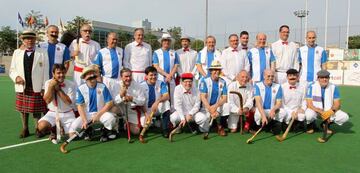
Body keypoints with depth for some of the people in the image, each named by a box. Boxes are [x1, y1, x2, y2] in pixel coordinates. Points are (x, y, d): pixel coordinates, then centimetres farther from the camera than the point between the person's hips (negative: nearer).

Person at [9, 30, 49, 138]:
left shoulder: (42, 53, 0)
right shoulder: (17, 52, 10)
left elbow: (45, 71, -2)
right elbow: (12, 70, 13)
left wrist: (44, 87, -7)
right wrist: (16, 77, -10)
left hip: (37, 88, -3)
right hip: (22, 87, 3)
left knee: (37, 110, 3)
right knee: (23, 109, 11)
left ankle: (37, 129, 18)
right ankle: (25, 129, 25)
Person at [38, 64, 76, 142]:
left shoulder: (71, 84, -7)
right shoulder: (48, 83, 0)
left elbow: (69, 102, -16)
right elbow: (47, 100, -10)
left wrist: (58, 89, -17)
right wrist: (51, 86, -19)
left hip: (67, 115, -1)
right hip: (52, 113, 1)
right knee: (42, 126, -27)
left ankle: (62, 129, 18)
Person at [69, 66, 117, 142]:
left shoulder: (102, 87, -5)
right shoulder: (81, 89, -3)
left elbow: (110, 103, -8)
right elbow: (80, 106, -4)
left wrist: (98, 115, -15)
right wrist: (85, 120, -17)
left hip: (101, 113, -1)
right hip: (86, 114, 1)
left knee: (111, 118, -34)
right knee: (72, 130, -18)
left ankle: (105, 131, 0)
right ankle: (87, 130, 15)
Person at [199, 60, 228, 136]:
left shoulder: (223, 82, 1)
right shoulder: (204, 80, -10)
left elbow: (224, 98, -3)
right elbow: (203, 97, -16)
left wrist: (215, 106, -20)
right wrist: (210, 110, -24)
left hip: (218, 106, 3)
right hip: (206, 106, -3)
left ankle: (220, 127, 4)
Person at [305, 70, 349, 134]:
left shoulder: (334, 87, -6)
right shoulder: (312, 86, -15)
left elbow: (337, 104, -5)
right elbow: (309, 104, -19)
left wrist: (331, 111, -27)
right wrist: (321, 112, -32)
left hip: (329, 111, 3)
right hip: (315, 109, -3)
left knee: (344, 117, -18)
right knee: (309, 115, -36)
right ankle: (311, 124, 3)